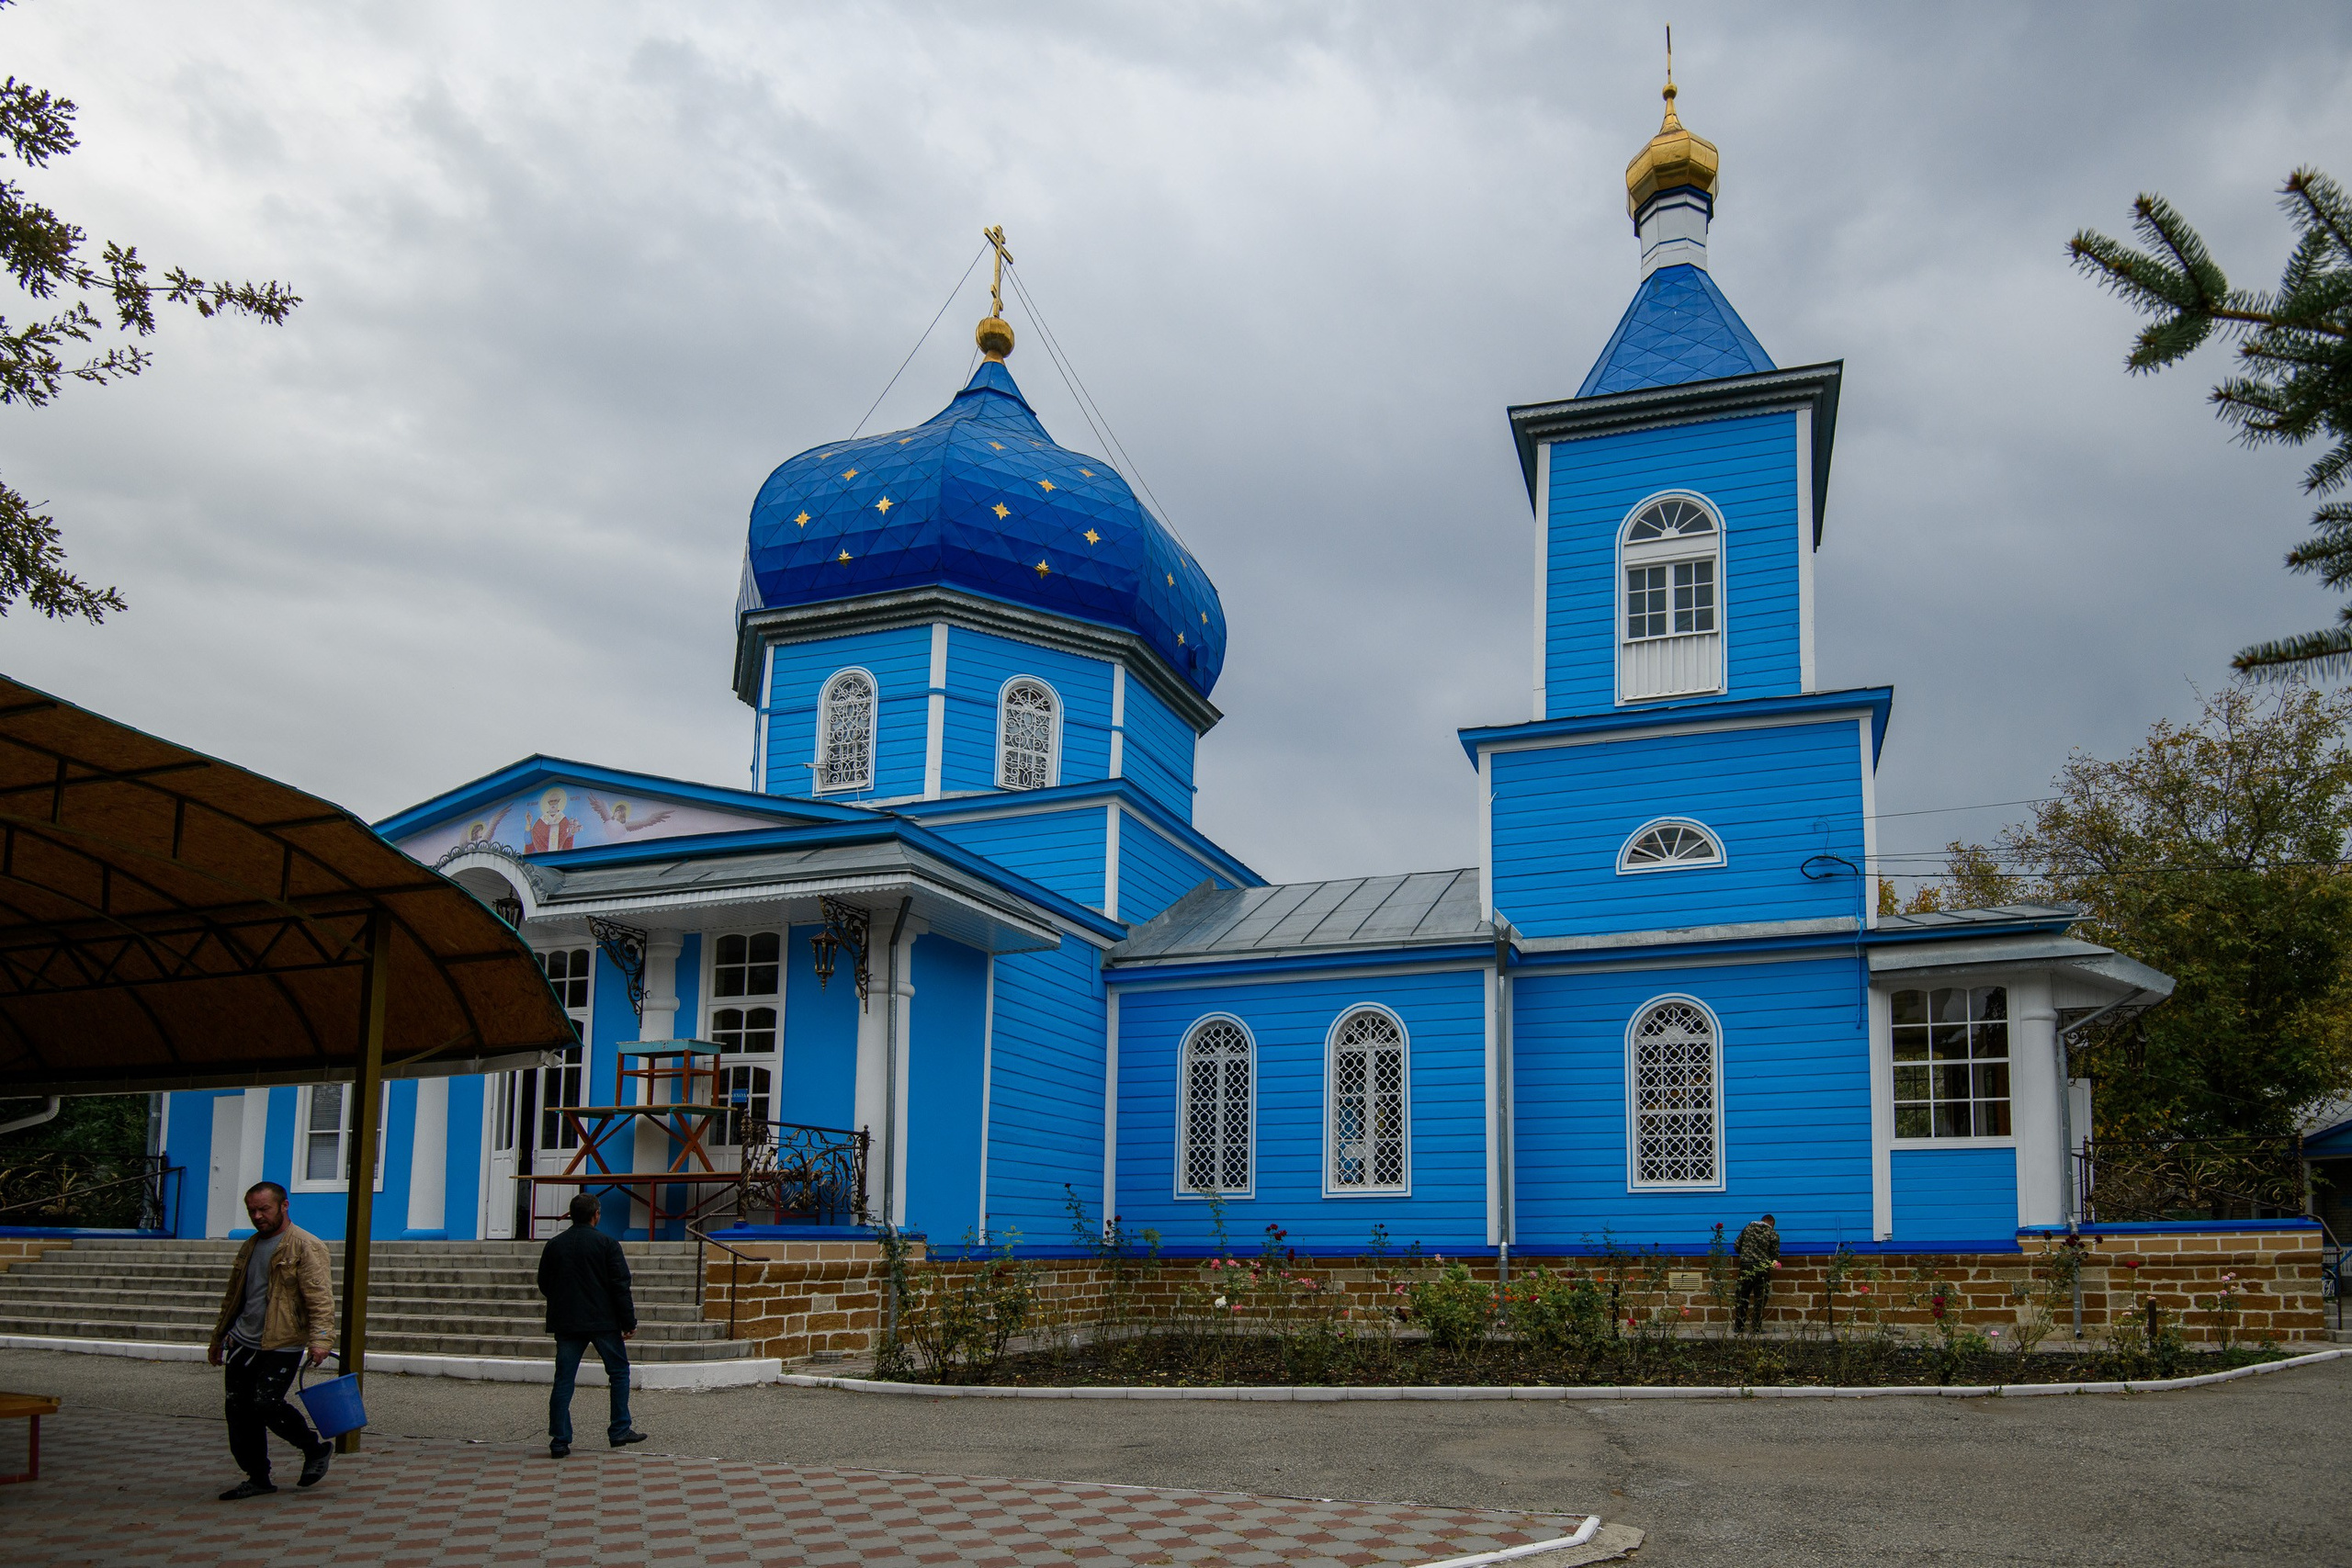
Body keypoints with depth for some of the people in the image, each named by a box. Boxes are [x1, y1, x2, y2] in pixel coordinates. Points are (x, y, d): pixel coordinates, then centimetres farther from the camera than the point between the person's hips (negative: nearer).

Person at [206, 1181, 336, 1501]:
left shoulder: (306, 1247, -9)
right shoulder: (250, 1246, 17)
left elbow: (320, 1298, -16)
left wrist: (319, 1339, -28)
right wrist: (219, 1338, 30)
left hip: (282, 1346, -8)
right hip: (242, 1343, 8)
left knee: (266, 1404, -17)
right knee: (239, 1409, 4)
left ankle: (316, 1449, 5)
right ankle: (257, 1478, 17)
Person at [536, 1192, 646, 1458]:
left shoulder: (553, 1246, 6)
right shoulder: (607, 1244, -6)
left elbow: (544, 1286, 14)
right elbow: (620, 1286, -9)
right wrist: (629, 1322, -4)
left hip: (565, 1323, 3)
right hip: (603, 1322, -3)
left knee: (563, 1379, 5)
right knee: (619, 1371, 11)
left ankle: (559, 1440, 1)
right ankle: (619, 1430, 11)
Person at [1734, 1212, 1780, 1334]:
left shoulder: (1747, 1228, 8)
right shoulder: (1773, 1235, 0)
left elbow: (1737, 1247, 10)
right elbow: (1775, 1255, 1)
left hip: (1745, 1266, 2)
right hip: (1762, 1268, -2)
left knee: (1743, 1297, 12)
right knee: (1760, 1299, 6)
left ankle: (1738, 1326, 14)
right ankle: (1756, 1328, 5)